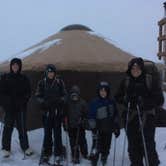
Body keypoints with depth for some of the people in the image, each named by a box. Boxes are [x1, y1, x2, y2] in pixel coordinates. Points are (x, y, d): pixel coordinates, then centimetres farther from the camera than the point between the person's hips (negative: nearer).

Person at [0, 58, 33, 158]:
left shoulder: (24, 79, 5)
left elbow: (28, 92, 8)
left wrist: (23, 101, -8)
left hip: (21, 108, 1)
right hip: (9, 108, -1)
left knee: (22, 128, 4)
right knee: (8, 127, 3)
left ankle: (25, 147, 15)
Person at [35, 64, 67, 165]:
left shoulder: (59, 82, 1)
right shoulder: (42, 83, 3)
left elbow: (65, 95, 6)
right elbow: (38, 96, 7)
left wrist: (60, 100, -13)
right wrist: (43, 102, -11)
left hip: (58, 111, -1)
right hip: (47, 111, 1)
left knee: (57, 132, 2)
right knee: (47, 133, 6)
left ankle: (58, 153, 14)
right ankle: (46, 153, 21)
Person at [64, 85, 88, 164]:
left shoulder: (83, 103, -5)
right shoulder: (68, 103, -2)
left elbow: (86, 114, 0)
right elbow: (65, 114, 5)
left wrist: (83, 122, -9)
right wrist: (66, 124, 4)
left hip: (80, 126, -1)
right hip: (71, 126, 1)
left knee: (82, 140, 11)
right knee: (73, 142, 6)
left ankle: (84, 154, 34)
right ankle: (75, 157, 18)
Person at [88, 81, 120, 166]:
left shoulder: (111, 101, 3)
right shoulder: (94, 102, -9)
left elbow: (115, 115, 12)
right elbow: (91, 117, -6)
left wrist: (117, 127, 11)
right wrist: (93, 128, -12)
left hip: (109, 129, 4)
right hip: (99, 129, -3)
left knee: (106, 147, 12)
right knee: (97, 146, -12)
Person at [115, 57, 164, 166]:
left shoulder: (150, 81, -4)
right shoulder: (126, 82, 6)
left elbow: (159, 100, -3)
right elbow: (118, 97, 14)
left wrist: (145, 102, -18)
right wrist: (127, 99, -7)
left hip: (147, 118, -3)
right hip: (131, 118, 3)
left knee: (148, 144, -5)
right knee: (133, 145, 10)